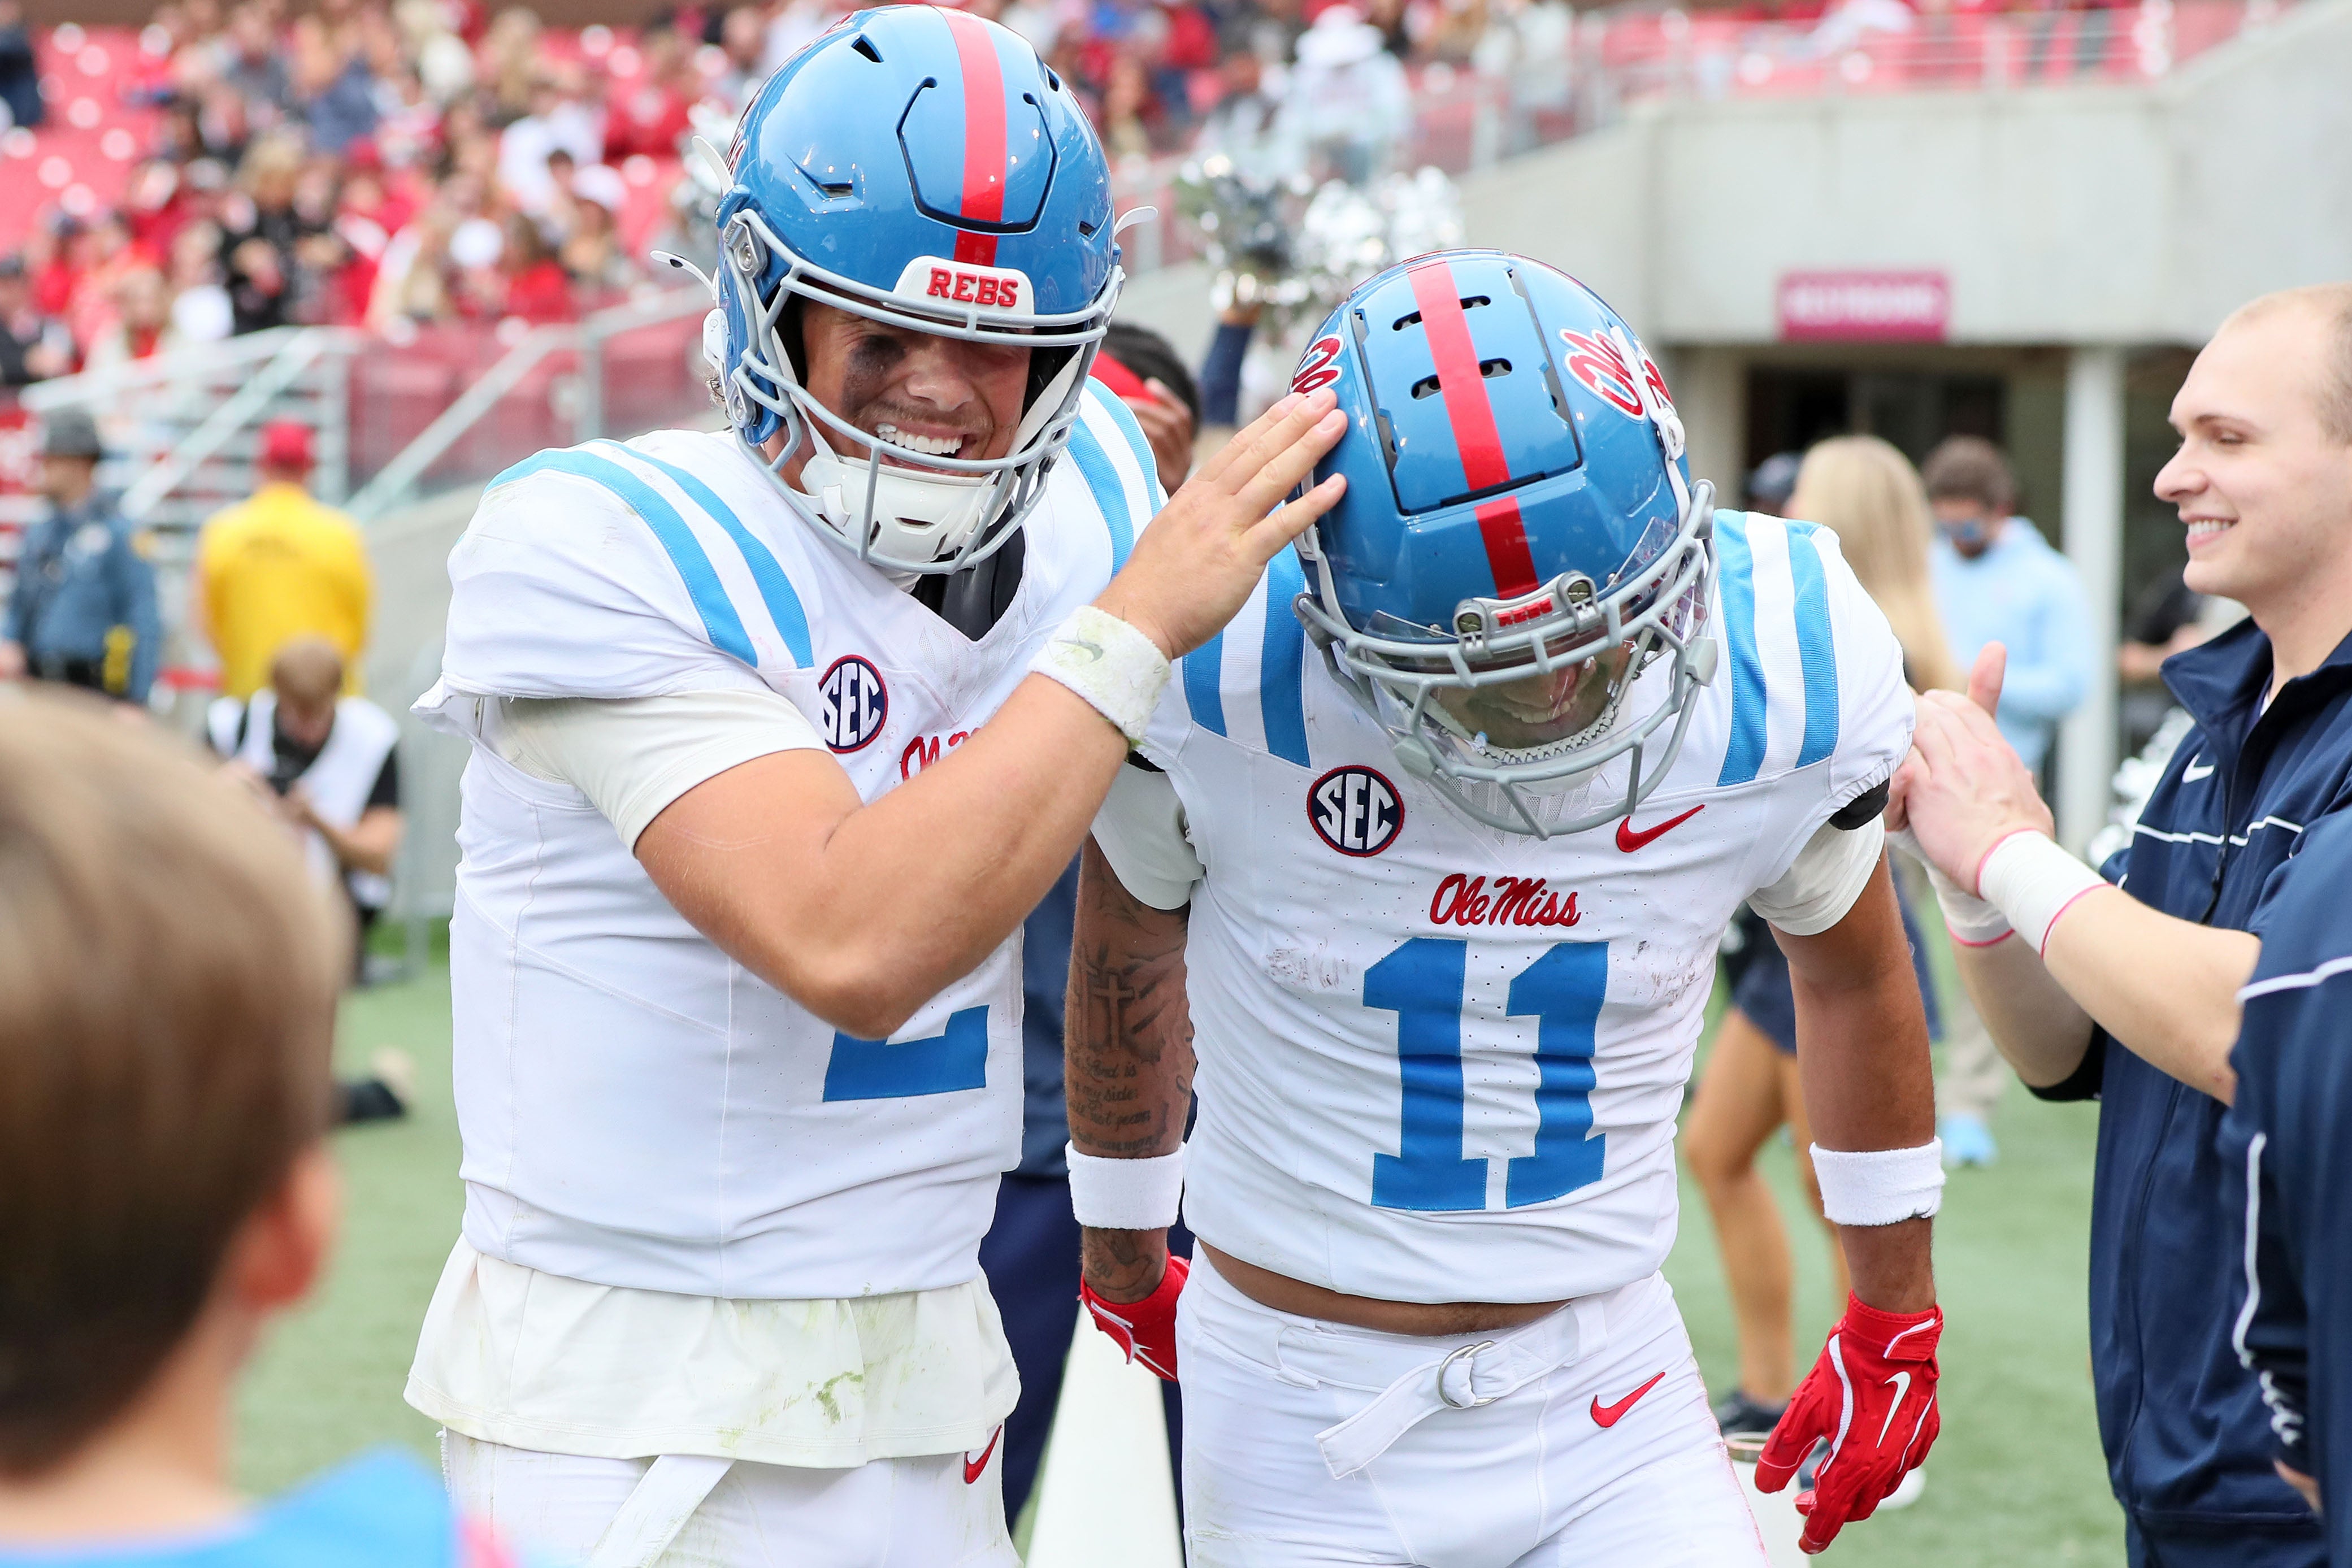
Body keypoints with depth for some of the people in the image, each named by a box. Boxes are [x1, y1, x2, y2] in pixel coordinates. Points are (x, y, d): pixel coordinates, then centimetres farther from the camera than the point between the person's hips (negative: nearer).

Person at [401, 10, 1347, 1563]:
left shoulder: (1086, 505, 2)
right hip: (637, 1416, -6)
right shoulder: (592, 547, -18)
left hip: (925, 1367, 6)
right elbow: (850, 945, -28)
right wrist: (1136, 627, -23)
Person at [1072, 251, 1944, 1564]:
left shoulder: (1786, 682, -13)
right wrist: (1126, 1258, 19)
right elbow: (1129, 955, 4)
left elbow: (1853, 974, 9)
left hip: (1603, 1389, 1)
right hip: (1302, 1404, -1)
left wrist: (1897, 1322, 19)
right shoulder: (1218, 674, -18)